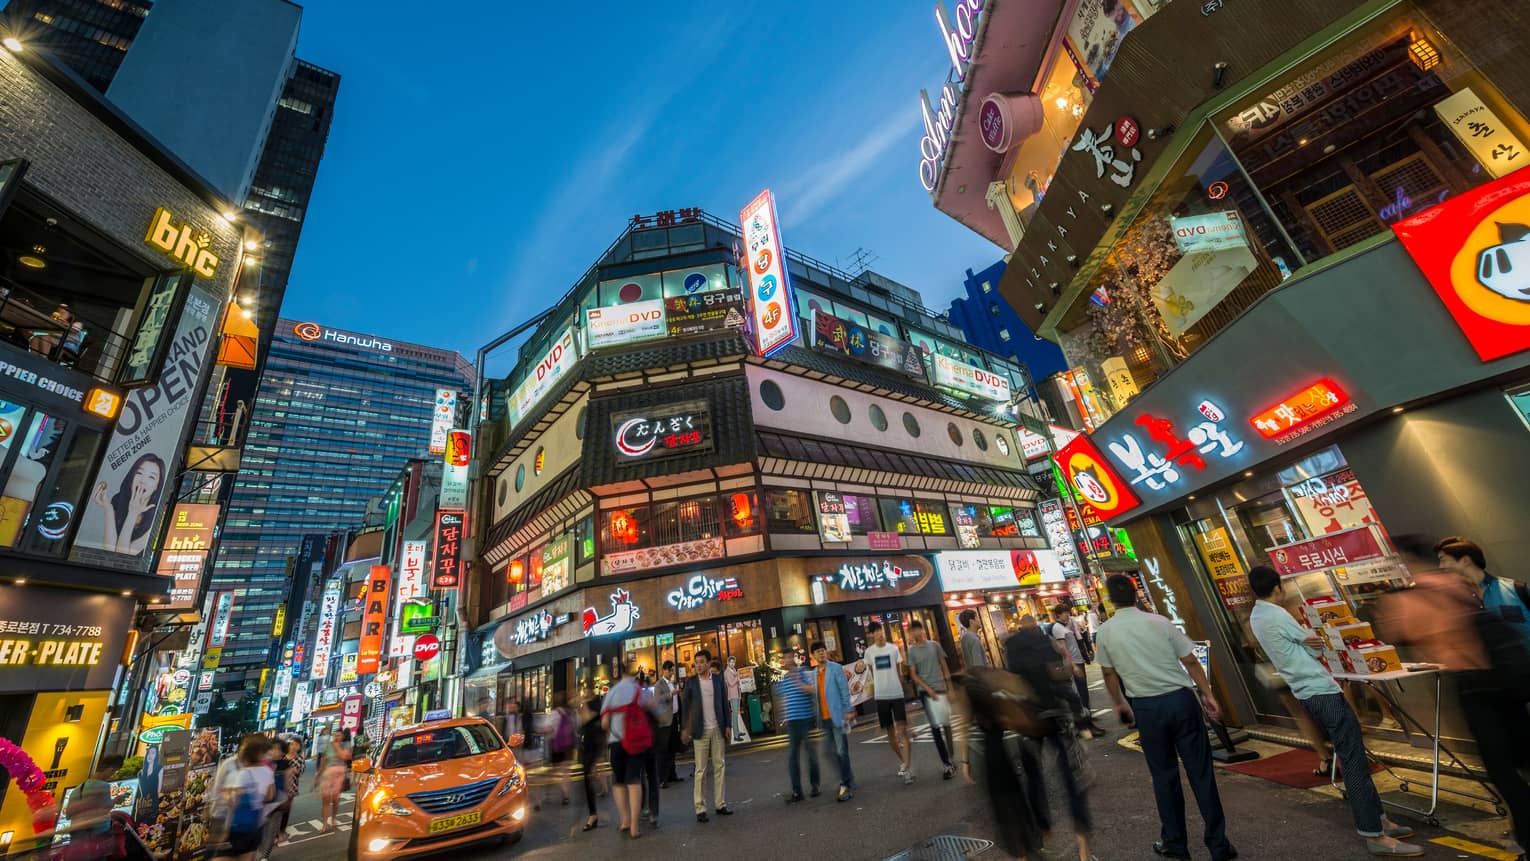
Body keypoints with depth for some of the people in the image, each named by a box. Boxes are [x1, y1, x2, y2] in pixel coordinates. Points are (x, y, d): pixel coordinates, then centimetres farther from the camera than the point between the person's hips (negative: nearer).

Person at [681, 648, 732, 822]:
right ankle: (700, 809, 9)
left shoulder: (718, 678, 2)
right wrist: (684, 729, -5)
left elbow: (725, 702, 4)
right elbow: (685, 705, -1)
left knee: (720, 767, 7)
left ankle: (720, 804, 17)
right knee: (700, 770, 1)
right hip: (700, 730, -2)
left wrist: (727, 725, 1)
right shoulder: (691, 681, -3)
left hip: (717, 729, 2)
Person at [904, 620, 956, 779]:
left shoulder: (935, 645, 4)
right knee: (935, 727, -5)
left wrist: (950, 688, 3)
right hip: (925, 692, -2)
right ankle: (946, 764, -1)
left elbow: (945, 667, 8)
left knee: (947, 725, 9)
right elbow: (913, 675, -1)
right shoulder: (912, 651, -1)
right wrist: (928, 688, -12)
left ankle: (950, 761, 24)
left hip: (941, 690, 2)